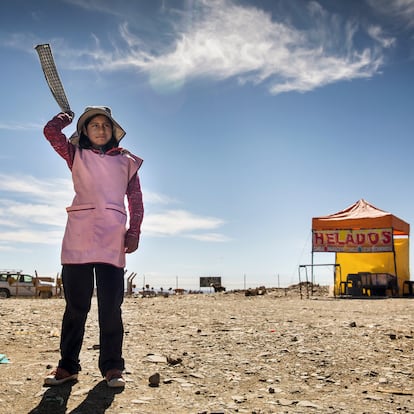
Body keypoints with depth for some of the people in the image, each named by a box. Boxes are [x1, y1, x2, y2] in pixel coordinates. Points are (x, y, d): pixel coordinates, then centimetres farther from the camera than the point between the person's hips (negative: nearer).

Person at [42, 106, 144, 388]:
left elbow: (136, 200, 12)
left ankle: (112, 366, 8)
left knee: (111, 306, -2)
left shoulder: (126, 161, 17)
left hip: (113, 237, 0)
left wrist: (134, 232, 1)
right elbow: (51, 131, 3)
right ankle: (68, 366, 13)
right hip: (79, 233, 0)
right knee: (76, 304, 3)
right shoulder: (76, 154, 17)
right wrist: (68, 116, 23)